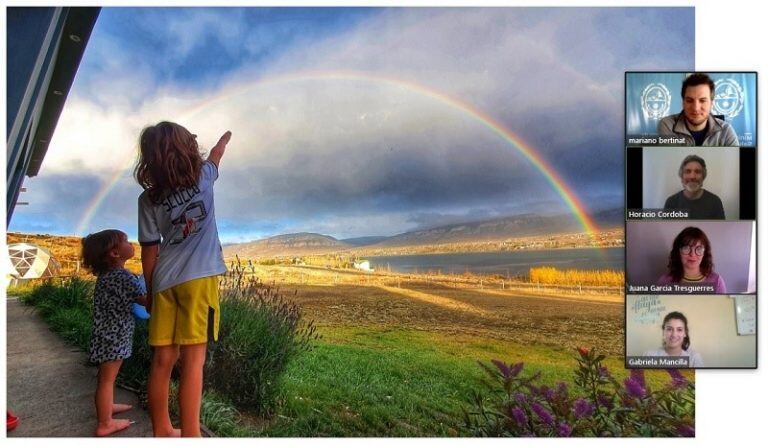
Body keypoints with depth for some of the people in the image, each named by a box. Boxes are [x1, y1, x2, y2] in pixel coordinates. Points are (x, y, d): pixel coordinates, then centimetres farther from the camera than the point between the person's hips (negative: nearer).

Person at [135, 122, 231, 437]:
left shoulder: (148, 199, 4)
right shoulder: (203, 177, 2)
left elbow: (149, 252, 5)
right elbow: (216, 155, 26)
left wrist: (150, 292, 15)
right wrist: (226, 137, 47)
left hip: (165, 281, 3)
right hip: (199, 277, -3)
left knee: (163, 359, 9)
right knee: (193, 360, -6)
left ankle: (161, 431, 23)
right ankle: (190, 435, -3)